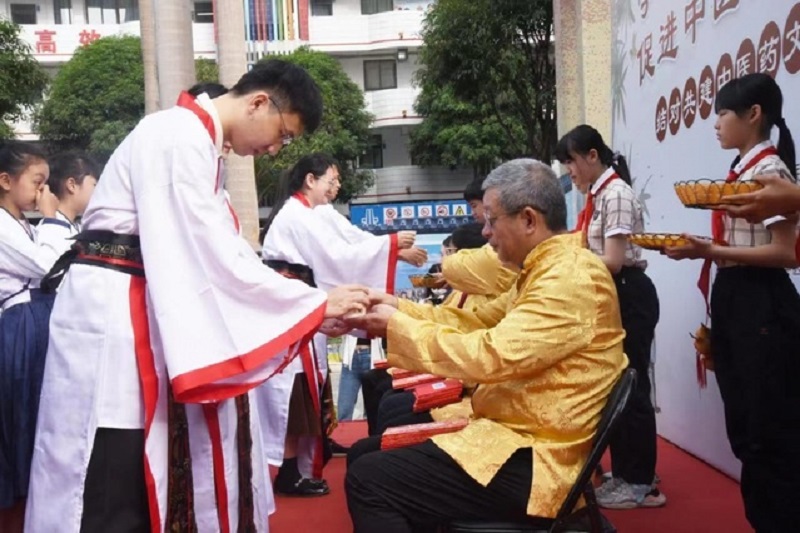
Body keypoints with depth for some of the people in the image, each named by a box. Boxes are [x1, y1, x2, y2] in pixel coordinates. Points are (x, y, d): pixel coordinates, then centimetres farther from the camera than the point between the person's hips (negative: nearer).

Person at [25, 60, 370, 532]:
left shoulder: (199, 143, 14)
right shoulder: (182, 137, -17)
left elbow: (210, 254, 12)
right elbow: (217, 259, -21)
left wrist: (312, 308, 5)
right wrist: (317, 305, -15)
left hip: (143, 312, 10)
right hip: (111, 314, -10)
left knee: (148, 479, 16)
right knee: (116, 495, -2)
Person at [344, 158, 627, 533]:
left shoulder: (571, 279, -20)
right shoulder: (549, 270, 13)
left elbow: (491, 355, -26)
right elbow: (478, 321, 16)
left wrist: (396, 327, -15)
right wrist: (400, 309, 5)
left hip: (532, 461, -10)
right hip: (511, 432, 10)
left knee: (369, 479, -18)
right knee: (365, 455, 10)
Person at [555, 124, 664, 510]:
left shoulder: (616, 194, -15)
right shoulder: (596, 195, 14)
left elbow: (613, 261, -21)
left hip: (628, 297, -10)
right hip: (608, 297, 10)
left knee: (630, 387, -2)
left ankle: (640, 484, 11)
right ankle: (623, 472, 27)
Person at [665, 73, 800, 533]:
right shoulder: (741, 171, 14)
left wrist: (709, 252, -23)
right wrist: (699, 248, 4)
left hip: (761, 305, -9)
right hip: (733, 301, 10)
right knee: (745, 424, 16)